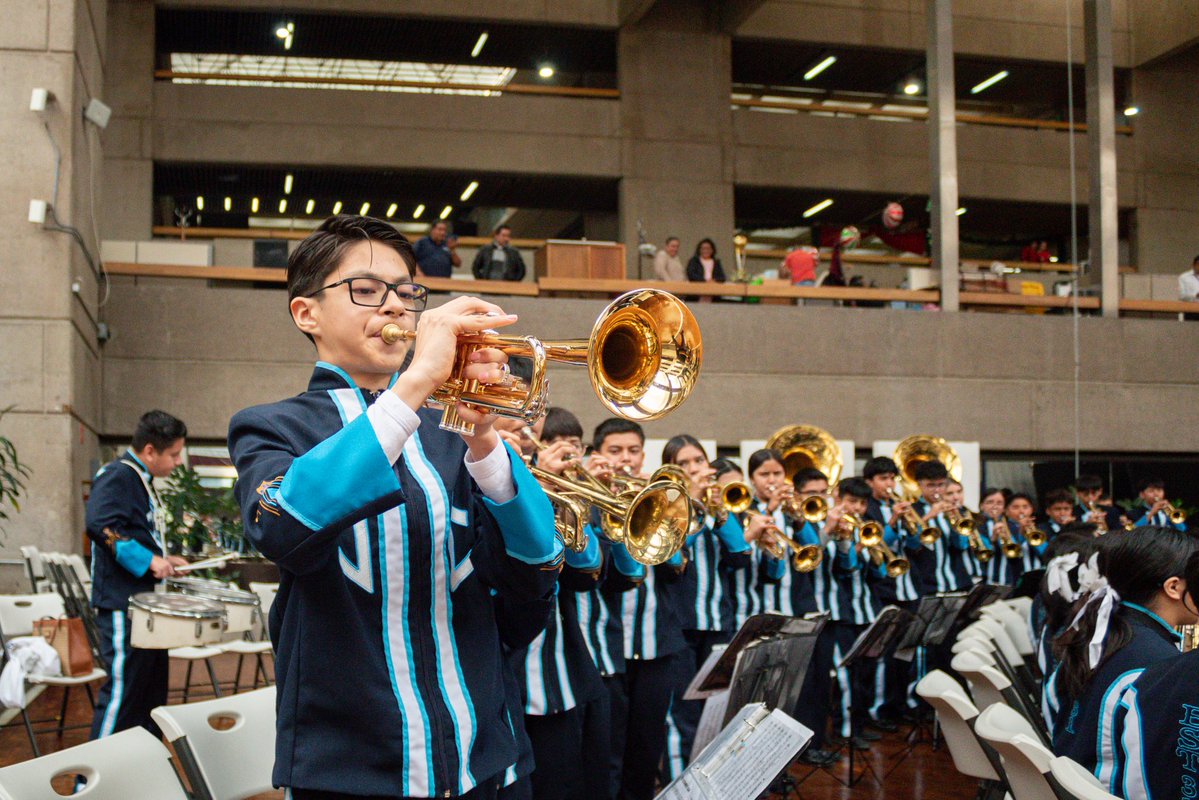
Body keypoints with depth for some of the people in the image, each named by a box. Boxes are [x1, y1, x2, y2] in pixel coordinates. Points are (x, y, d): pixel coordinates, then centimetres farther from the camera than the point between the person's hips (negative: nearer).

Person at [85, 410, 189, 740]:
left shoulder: (142, 480, 16)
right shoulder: (117, 475, -14)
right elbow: (100, 525, -28)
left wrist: (163, 560, 12)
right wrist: (149, 561, -25)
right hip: (122, 604, -10)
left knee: (153, 691, 15)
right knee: (123, 690, -7)